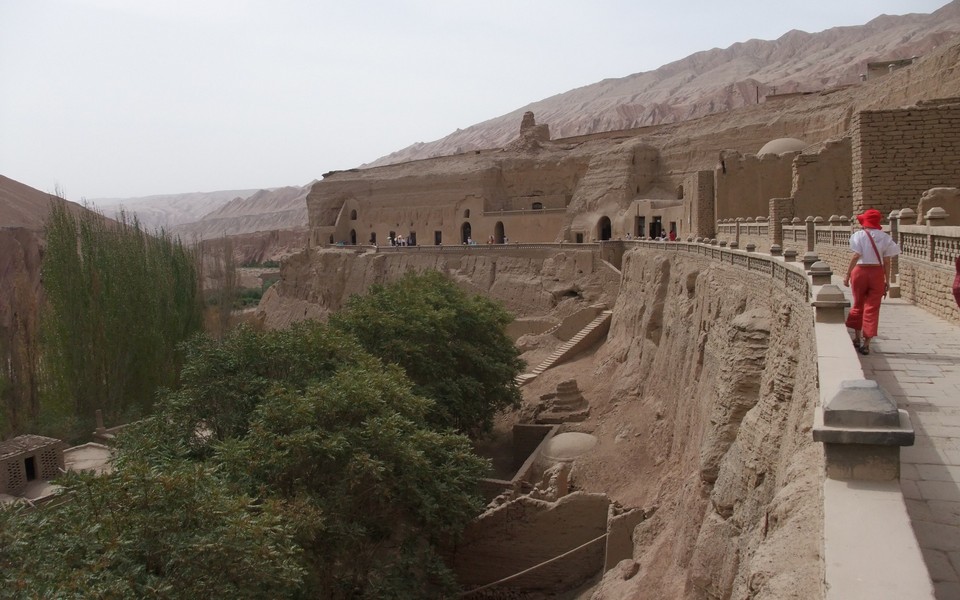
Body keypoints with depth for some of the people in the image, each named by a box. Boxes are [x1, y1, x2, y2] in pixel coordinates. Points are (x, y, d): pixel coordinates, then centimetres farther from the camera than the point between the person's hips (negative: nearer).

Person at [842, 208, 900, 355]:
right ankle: (866, 343, 0)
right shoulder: (884, 237, 3)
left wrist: (847, 275, -8)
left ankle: (857, 338, 27)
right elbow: (886, 261, 2)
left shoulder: (859, 235, -4)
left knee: (858, 304, 17)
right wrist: (887, 281, 8)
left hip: (860, 271, -1)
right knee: (872, 308, 3)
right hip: (877, 273, 1)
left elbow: (856, 256, -13)